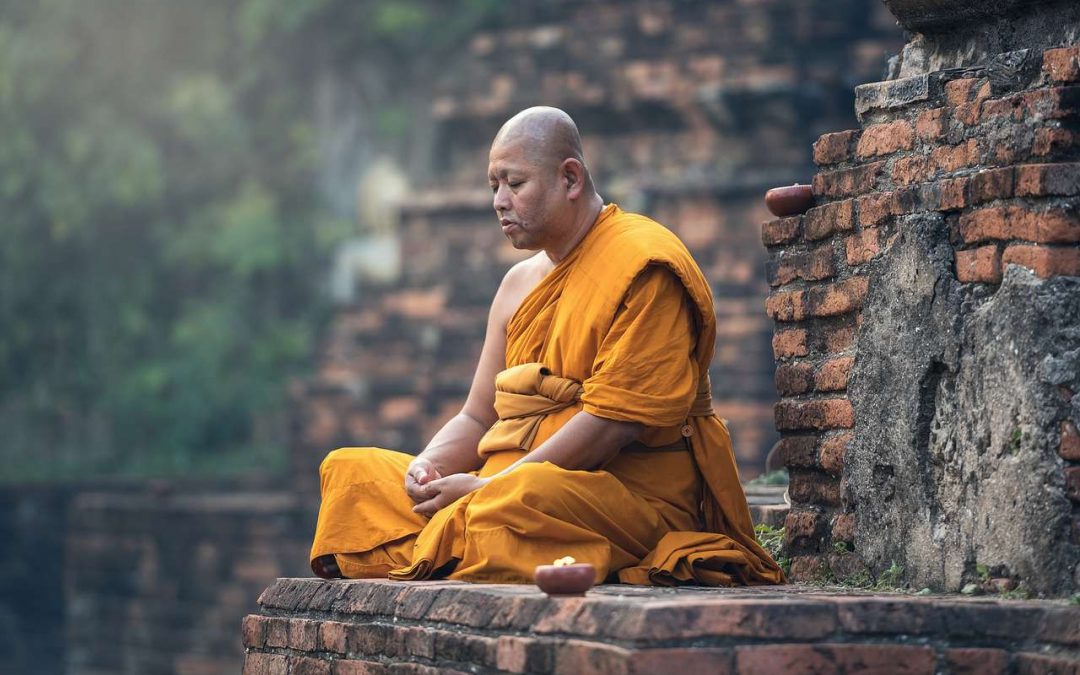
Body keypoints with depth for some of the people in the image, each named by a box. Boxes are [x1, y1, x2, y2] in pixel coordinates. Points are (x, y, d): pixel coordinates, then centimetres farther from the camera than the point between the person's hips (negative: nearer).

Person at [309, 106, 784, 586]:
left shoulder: (643, 267, -8)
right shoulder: (519, 283, 19)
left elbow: (612, 424, -17)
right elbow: (477, 419, 19)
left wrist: (488, 487, -18)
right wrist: (430, 464, -5)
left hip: (634, 497, -9)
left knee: (518, 498, -42)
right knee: (350, 469, -2)